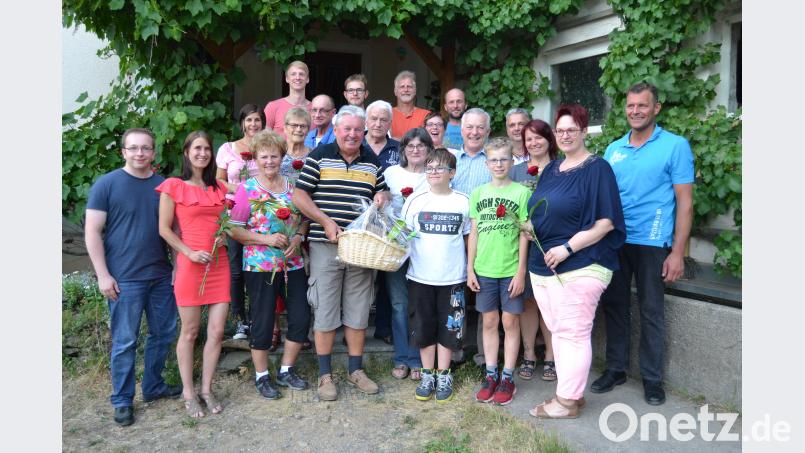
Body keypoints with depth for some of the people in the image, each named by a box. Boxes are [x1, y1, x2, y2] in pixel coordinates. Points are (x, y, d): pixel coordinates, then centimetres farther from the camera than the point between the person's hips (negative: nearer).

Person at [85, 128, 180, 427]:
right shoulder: (106, 184, -5)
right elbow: (92, 232, -6)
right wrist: (103, 275, -11)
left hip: (161, 275, 4)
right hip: (124, 279, -4)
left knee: (164, 333, 13)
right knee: (125, 341, 3)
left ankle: (153, 386, 31)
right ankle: (122, 399, 19)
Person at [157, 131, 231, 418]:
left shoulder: (219, 189, 14)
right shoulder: (174, 186, -1)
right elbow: (164, 229, -3)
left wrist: (224, 236, 0)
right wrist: (190, 253, -13)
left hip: (219, 264, 4)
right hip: (190, 265, -4)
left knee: (217, 330, 3)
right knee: (190, 332, 5)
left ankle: (206, 389, 19)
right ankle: (188, 392, 20)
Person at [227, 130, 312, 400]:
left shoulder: (292, 186, 7)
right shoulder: (247, 189, -4)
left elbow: (304, 219, 14)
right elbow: (234, 229, -7)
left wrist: (298, 236, -7)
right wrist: (266, 239, -18)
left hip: (293, 264, 4)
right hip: (260, 266, -4)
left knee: (301, 317, 6)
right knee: (263, 322, 5)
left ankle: (286, 371, 26)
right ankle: (261, 376, 24)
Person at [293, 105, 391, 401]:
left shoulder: (373, 162, 11)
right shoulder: (319, 156, -1)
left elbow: (382, 193, 20)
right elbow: (299, 195, -5)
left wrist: (382, 197, -4)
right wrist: (325, 221, -16)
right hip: (325, 247, -3)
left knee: (358, 312, 11)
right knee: (325, 311, 4)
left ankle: (356, 370, 25)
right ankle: (325, 375, 18)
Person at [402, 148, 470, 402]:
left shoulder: (463, 202, 1)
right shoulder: (415, 200, 0)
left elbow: (469, 237, 8)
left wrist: (471, 267, 2)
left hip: (452, 278, 0)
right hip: (420, 276, 1)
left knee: (448, 328, 8)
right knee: (423, 328, 9)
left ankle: (443, 376, 23)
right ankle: (427, 374, 24)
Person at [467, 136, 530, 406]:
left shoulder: (522, 192, -3)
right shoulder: (478, 194, 6)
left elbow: (524, 235, -4)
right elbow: (474, 233, 8)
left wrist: (521, 271, -8)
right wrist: (470, 269, 5)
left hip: (511, 270, -3)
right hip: (484, 269, 3)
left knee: (510, 322, 6)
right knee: (489, 322, 11)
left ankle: (508, 377, 17)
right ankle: (491, 375, 22)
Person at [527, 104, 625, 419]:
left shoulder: (597, 168, -8)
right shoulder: (551, 169, 15)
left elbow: (606, 222, -14)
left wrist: (567, 247, -19)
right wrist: (528, 225, 3)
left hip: (579, 266, -8)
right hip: (543, 265, 8)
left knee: (573, 334, 0)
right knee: (557, 332, 14)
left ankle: (568, 401, 12)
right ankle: (569, 392, 27)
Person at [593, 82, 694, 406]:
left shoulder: (675, 146, -3)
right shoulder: (613, 149, 9)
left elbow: (684, 202, -6)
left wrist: (678, 252, -11)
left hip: (652, 244, -4)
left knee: (651, 311, 5)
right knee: (614, 305, 11)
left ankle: (652, 378, 20)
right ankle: (616, 368, 26)